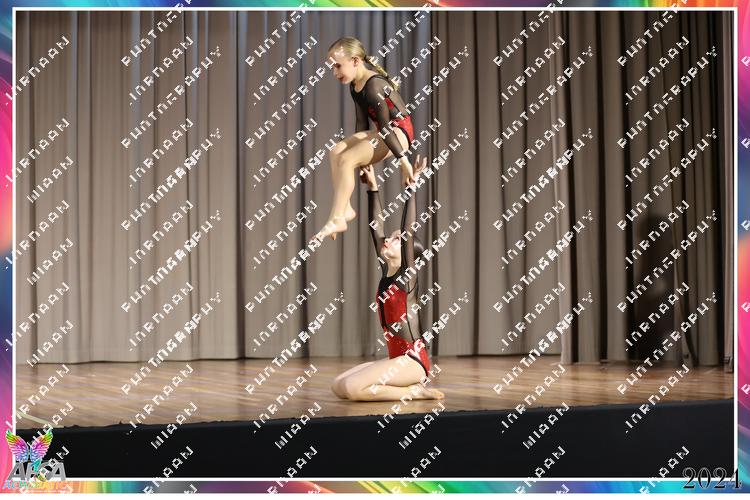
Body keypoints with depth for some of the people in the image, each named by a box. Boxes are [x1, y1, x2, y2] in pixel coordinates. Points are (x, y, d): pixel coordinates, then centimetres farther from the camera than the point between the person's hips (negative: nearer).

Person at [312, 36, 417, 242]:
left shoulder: (374, 85, -21)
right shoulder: (354, 86, 9)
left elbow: (386, 127, -23)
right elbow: (362, 122, 15)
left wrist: (403, 160, -23)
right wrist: (356, 146, 17)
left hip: (399, 131, -10)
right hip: (383, 131, 10)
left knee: (346, 159, -23)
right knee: (336, 152, -6)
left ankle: (335, 220, -20)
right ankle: (346, 210, -9)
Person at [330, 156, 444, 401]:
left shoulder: (408, 276, -7)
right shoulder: (386, 272, 12)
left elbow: (407, 229, -16)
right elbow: (375, 227, 11)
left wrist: (411, 188, -18)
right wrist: (372, 187, 10)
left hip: (413, 359, -9)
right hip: (397, 357, 9)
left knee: (352, 388, -23)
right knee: (338, 386, 2)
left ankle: (414, 391, -7)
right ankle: (407, 387, 7)